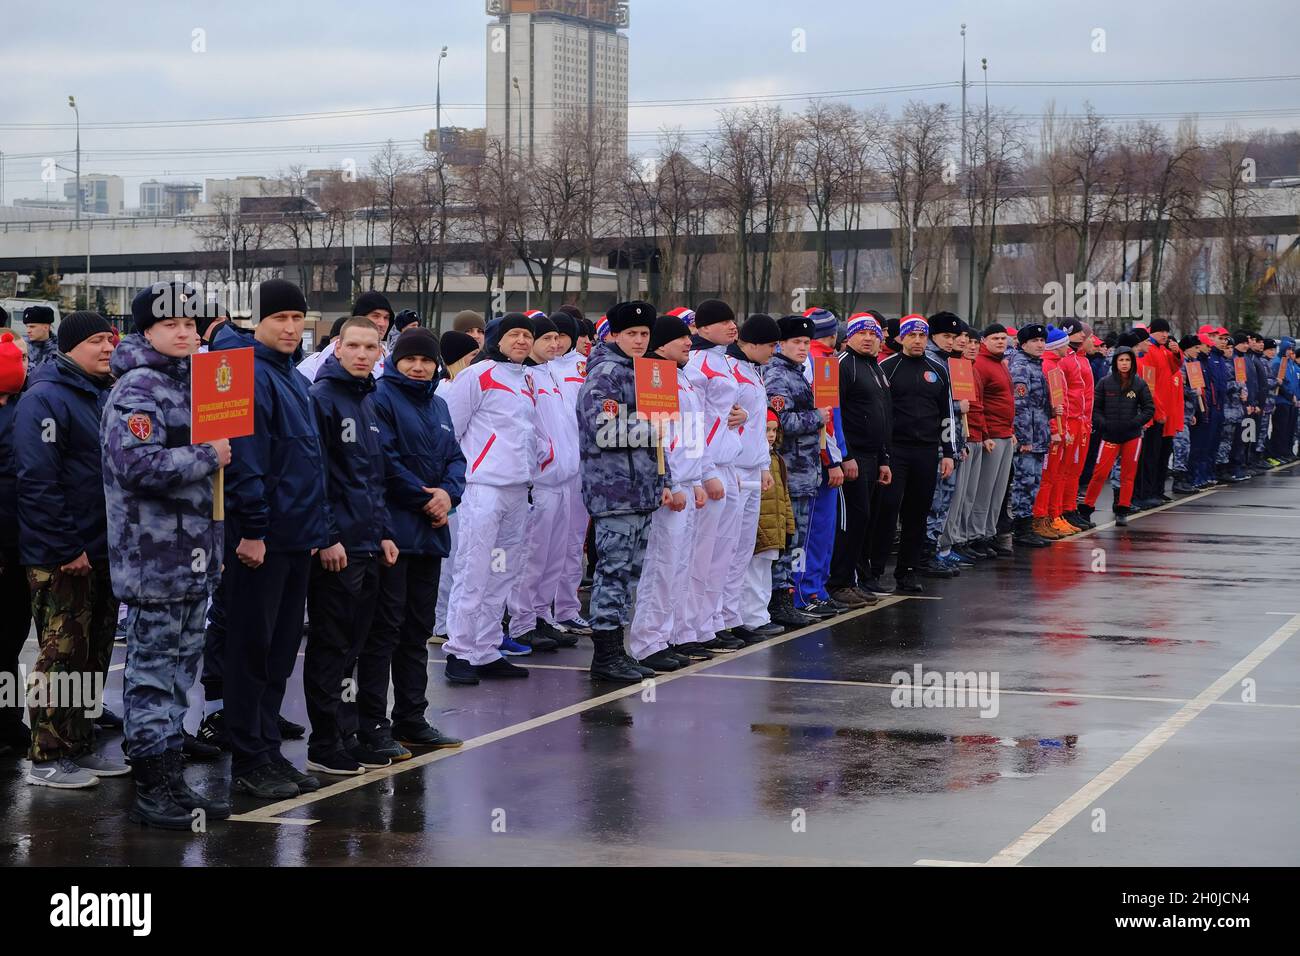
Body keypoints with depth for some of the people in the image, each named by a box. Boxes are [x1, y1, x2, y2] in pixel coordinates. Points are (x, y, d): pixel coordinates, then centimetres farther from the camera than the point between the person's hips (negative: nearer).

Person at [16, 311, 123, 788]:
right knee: (62, 655, -4)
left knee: (93, 656, 12)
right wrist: (66, 550, -20)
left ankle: (78, 748, 22)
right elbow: (37, 481, -19)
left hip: (102, 551, 8)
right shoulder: (45, 399, -13)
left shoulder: (106, 394, 13)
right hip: (61, 561, -8)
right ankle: (47, 758, 4)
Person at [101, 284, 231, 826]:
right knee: (152, 669, -4)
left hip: (194, 556, 10)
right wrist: (208, 457, -18)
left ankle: (171, 782, 21)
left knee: (179, 669, 13)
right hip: (154, 558, -10)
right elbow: (138, 462, -26)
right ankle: (151, 791, 2)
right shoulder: (138, 389, -12)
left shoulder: (189, 383, 18)